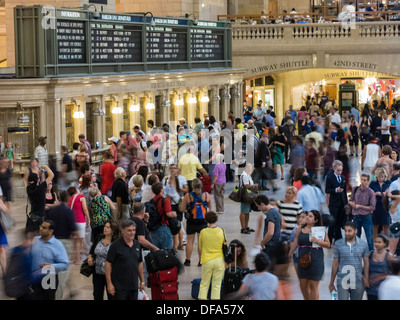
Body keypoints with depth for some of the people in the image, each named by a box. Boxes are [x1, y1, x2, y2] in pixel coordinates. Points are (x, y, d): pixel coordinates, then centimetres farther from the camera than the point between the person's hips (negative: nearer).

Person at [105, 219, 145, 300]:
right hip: (119, 287, -6)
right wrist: (109, 284, -13)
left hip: (134, 286, 6)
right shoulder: (116, 245, -9)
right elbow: (108, 264, -9)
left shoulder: (137, 245, 9)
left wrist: (142, 281, 17)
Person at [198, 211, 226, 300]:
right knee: (217, 285, 7)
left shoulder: (203, 232, -9)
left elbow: (200, 247, 2)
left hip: (207, 260, 0)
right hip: (219, 259, 0)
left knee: (204, 284, 10)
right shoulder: (221, 231, -7)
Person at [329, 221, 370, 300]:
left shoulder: (363, 244, 0)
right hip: (342, 281, -1)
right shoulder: (338, 244, -1)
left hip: (358, 282, 1)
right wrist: (331, 282, 6)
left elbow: (366, 263, 5)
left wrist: (366, 278, -7)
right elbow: (335, 263, 4)